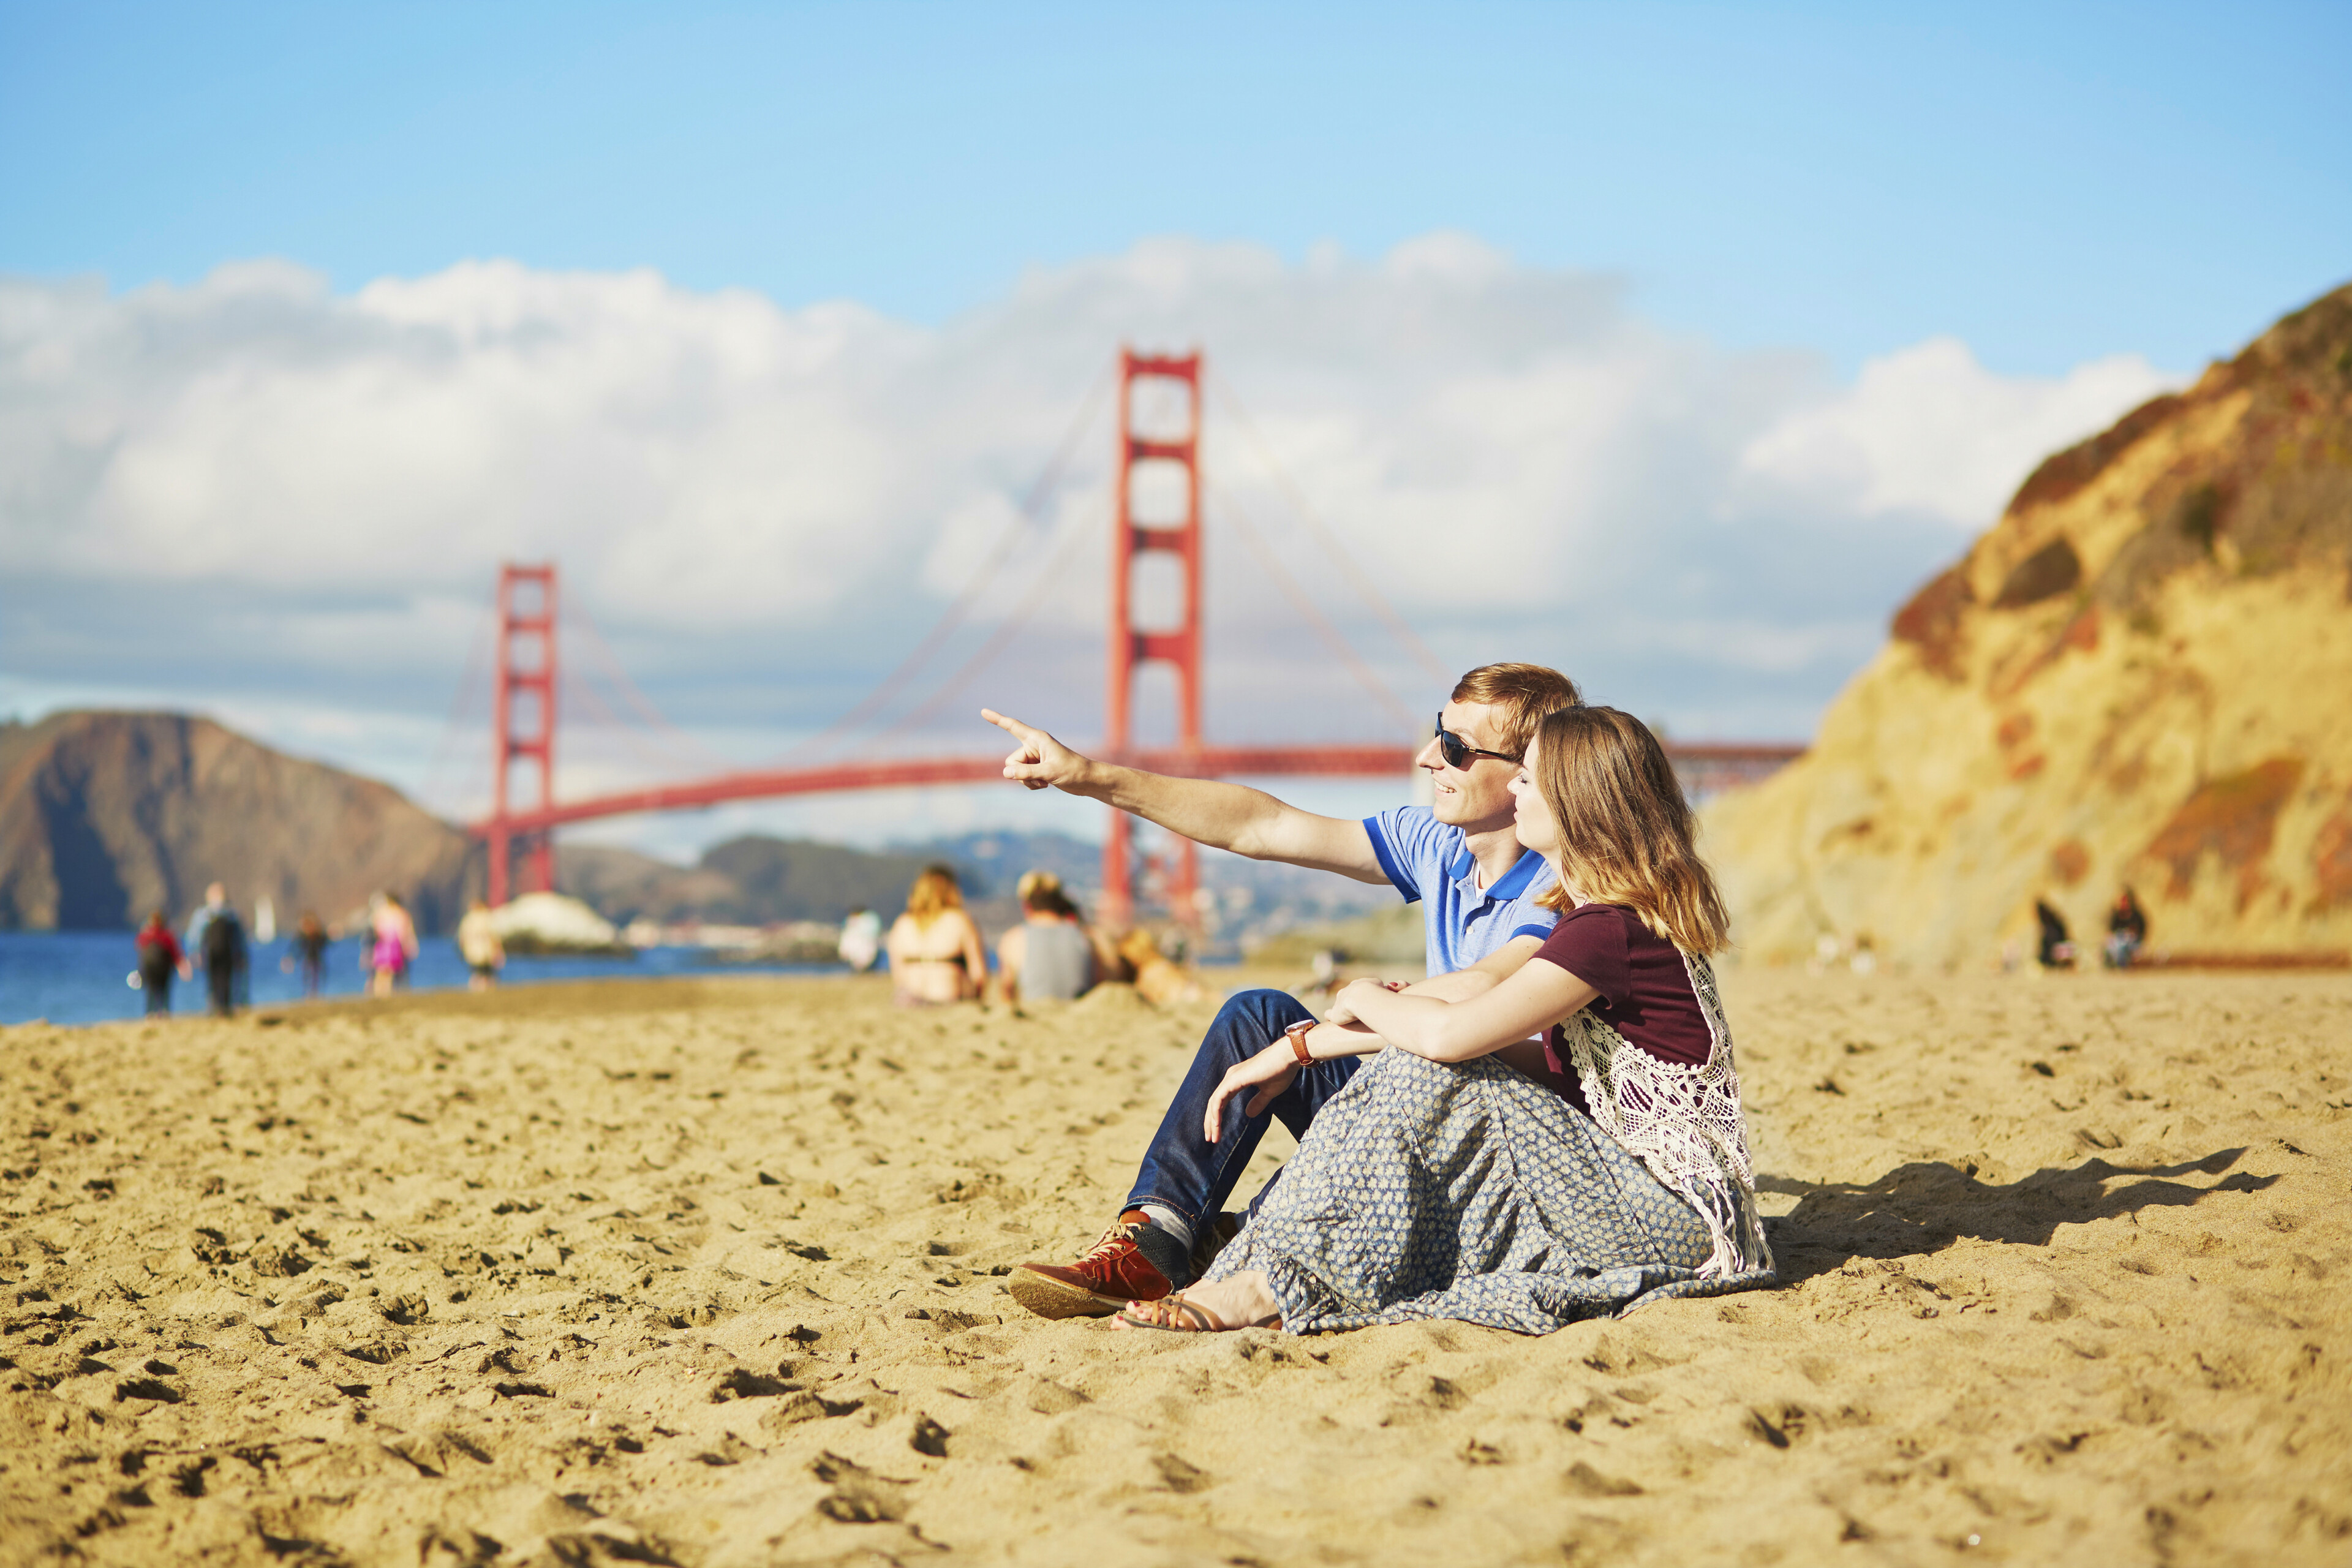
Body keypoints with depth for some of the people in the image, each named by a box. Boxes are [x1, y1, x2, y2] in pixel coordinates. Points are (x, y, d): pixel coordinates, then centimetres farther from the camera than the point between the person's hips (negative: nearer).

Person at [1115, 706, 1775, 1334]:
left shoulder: (1608, 930, -20)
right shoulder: (1621, 917, 13)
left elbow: (1448, 1034, -26)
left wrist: (1362, 996, -4)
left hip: (1667, 1215, -10)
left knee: (1429, 1079, -18)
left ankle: (1275, 1288, -16)